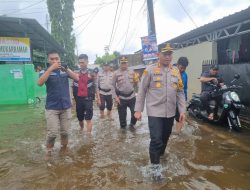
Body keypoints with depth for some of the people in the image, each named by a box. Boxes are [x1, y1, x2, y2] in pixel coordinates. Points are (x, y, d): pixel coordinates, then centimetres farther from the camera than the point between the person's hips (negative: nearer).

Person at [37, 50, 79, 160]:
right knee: (52, 133, -2)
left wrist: (66, 69, -22)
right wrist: (51, 68, -26)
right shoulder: (45, 72, -3)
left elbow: (77, 78, -9)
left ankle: (64, 149, 31)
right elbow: (40, 83, -22)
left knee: (64, 131, 11)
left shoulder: (65, 70, 4)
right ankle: (48, 151, 20)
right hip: (52, 108, -2)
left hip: (66, 107, 2)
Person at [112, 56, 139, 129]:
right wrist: (116, 97, -7)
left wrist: (136, 81, -12)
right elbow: (113, 85, -1)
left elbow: (135, 84, 12)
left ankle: (132, 124, 32)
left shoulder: (132, 72, 4)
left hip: (131, 96, 2)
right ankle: (123, 127, 29)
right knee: (122, 114, 7)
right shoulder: (116, 73, -3)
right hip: (121, 97, -2)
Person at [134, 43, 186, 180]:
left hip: (170, 112, 5)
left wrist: (182, 110, 3)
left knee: (165, 137, 19)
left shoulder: (176, 71, 7)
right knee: (156, 140, -6)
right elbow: (141, 91, -4)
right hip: (155, 112, -5)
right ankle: (155, 166, 16)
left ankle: (160, 155, 47)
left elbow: (180, 93, 10)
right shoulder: (150, 70, -6)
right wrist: (138, 110, -7)